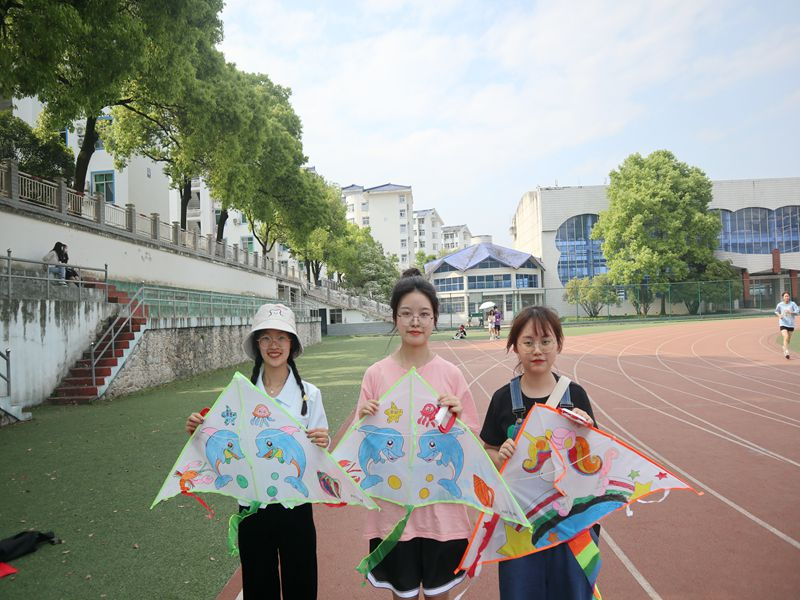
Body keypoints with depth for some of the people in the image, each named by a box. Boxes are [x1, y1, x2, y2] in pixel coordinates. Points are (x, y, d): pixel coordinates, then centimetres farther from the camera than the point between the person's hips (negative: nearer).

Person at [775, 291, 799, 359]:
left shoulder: (793, 304, -3)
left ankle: (784, 347, 42)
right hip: (783, 324, -2)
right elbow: (776, 311, 16)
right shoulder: (780, 304, -1)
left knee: (789, 339, 13)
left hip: (791, 324, 2)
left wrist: (791, 312, -27)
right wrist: (779, 315, -4)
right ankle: (786, 352, -19)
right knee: (786, 338, -19)